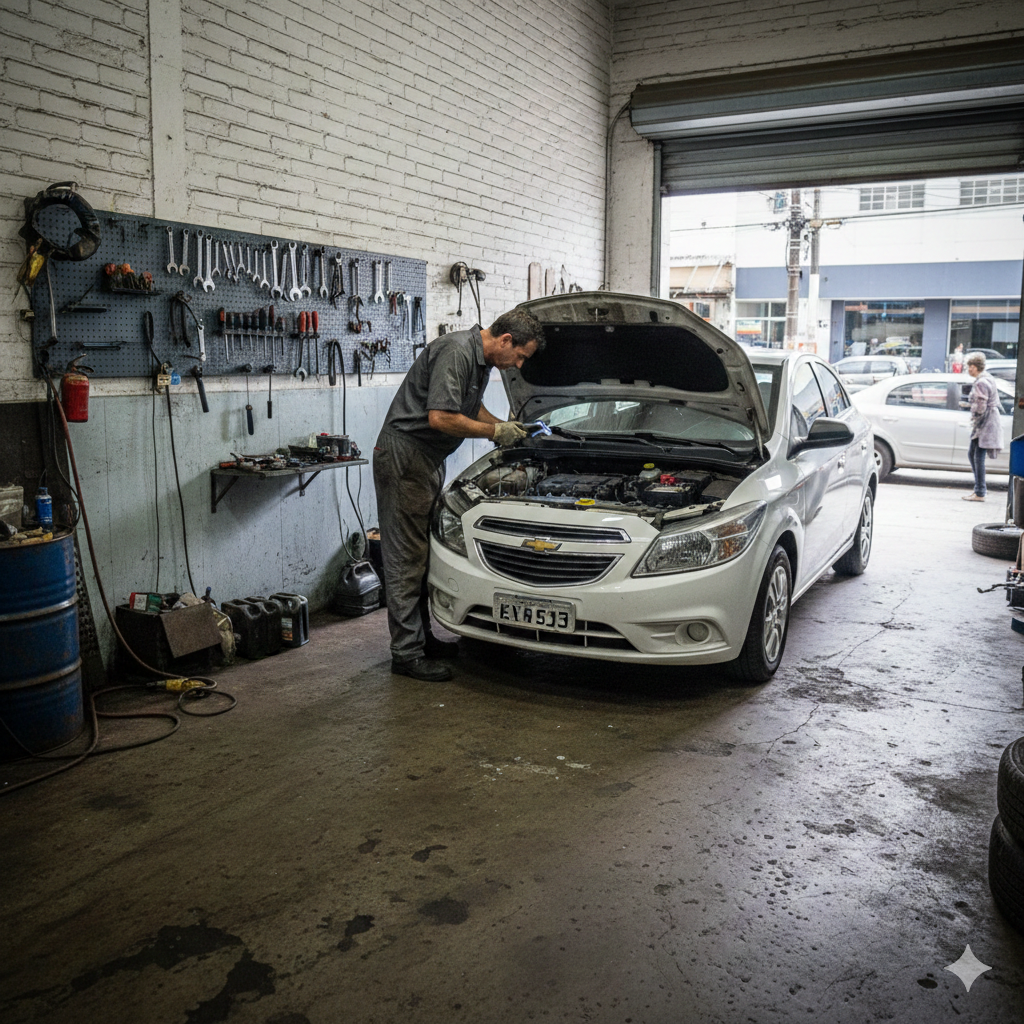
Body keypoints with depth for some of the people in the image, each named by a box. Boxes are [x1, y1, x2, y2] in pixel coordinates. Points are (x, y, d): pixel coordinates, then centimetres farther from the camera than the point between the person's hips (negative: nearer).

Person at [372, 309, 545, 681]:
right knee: (406, 556, -6)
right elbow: (440, 418, -28)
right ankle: (406, 653, -1)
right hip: (403, 457, -10)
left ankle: (423, 638, 24)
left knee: (424, 552, 14)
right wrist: (495, 432, -17)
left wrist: (502, 425, 14)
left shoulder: (482, 358, 10)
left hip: (429, 460, 10)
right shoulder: (456, 352, -21)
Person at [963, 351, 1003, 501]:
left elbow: (980, 406, -20)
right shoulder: (988, 378, 15)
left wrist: (975, 420, -7)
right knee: (972, 454, 16)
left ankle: (980, 493, -7)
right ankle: (980, 487, 22)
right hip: (987, 421, 11)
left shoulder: (981, 383, -17)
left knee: (979, 457, -9)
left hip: (985, 422, -11)